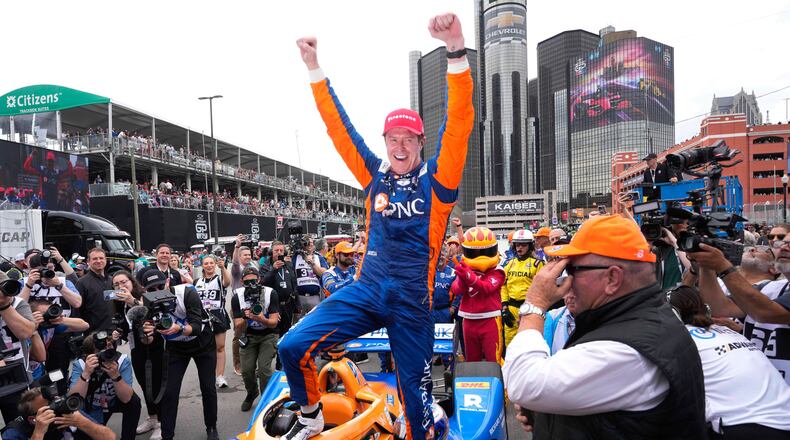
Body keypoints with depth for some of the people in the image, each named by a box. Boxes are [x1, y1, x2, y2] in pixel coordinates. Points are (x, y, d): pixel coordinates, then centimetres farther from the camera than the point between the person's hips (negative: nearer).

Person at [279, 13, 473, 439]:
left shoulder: (437, 178, -3)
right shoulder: (375, 174, 6)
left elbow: (459, 122, -15)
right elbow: (340, 127, 9)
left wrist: (456, 49, -25)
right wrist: (314, 67, 7)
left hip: (412, 300, -2)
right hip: (366, 289, 3)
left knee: (414, 388, 8)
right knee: (293, 346, -8)